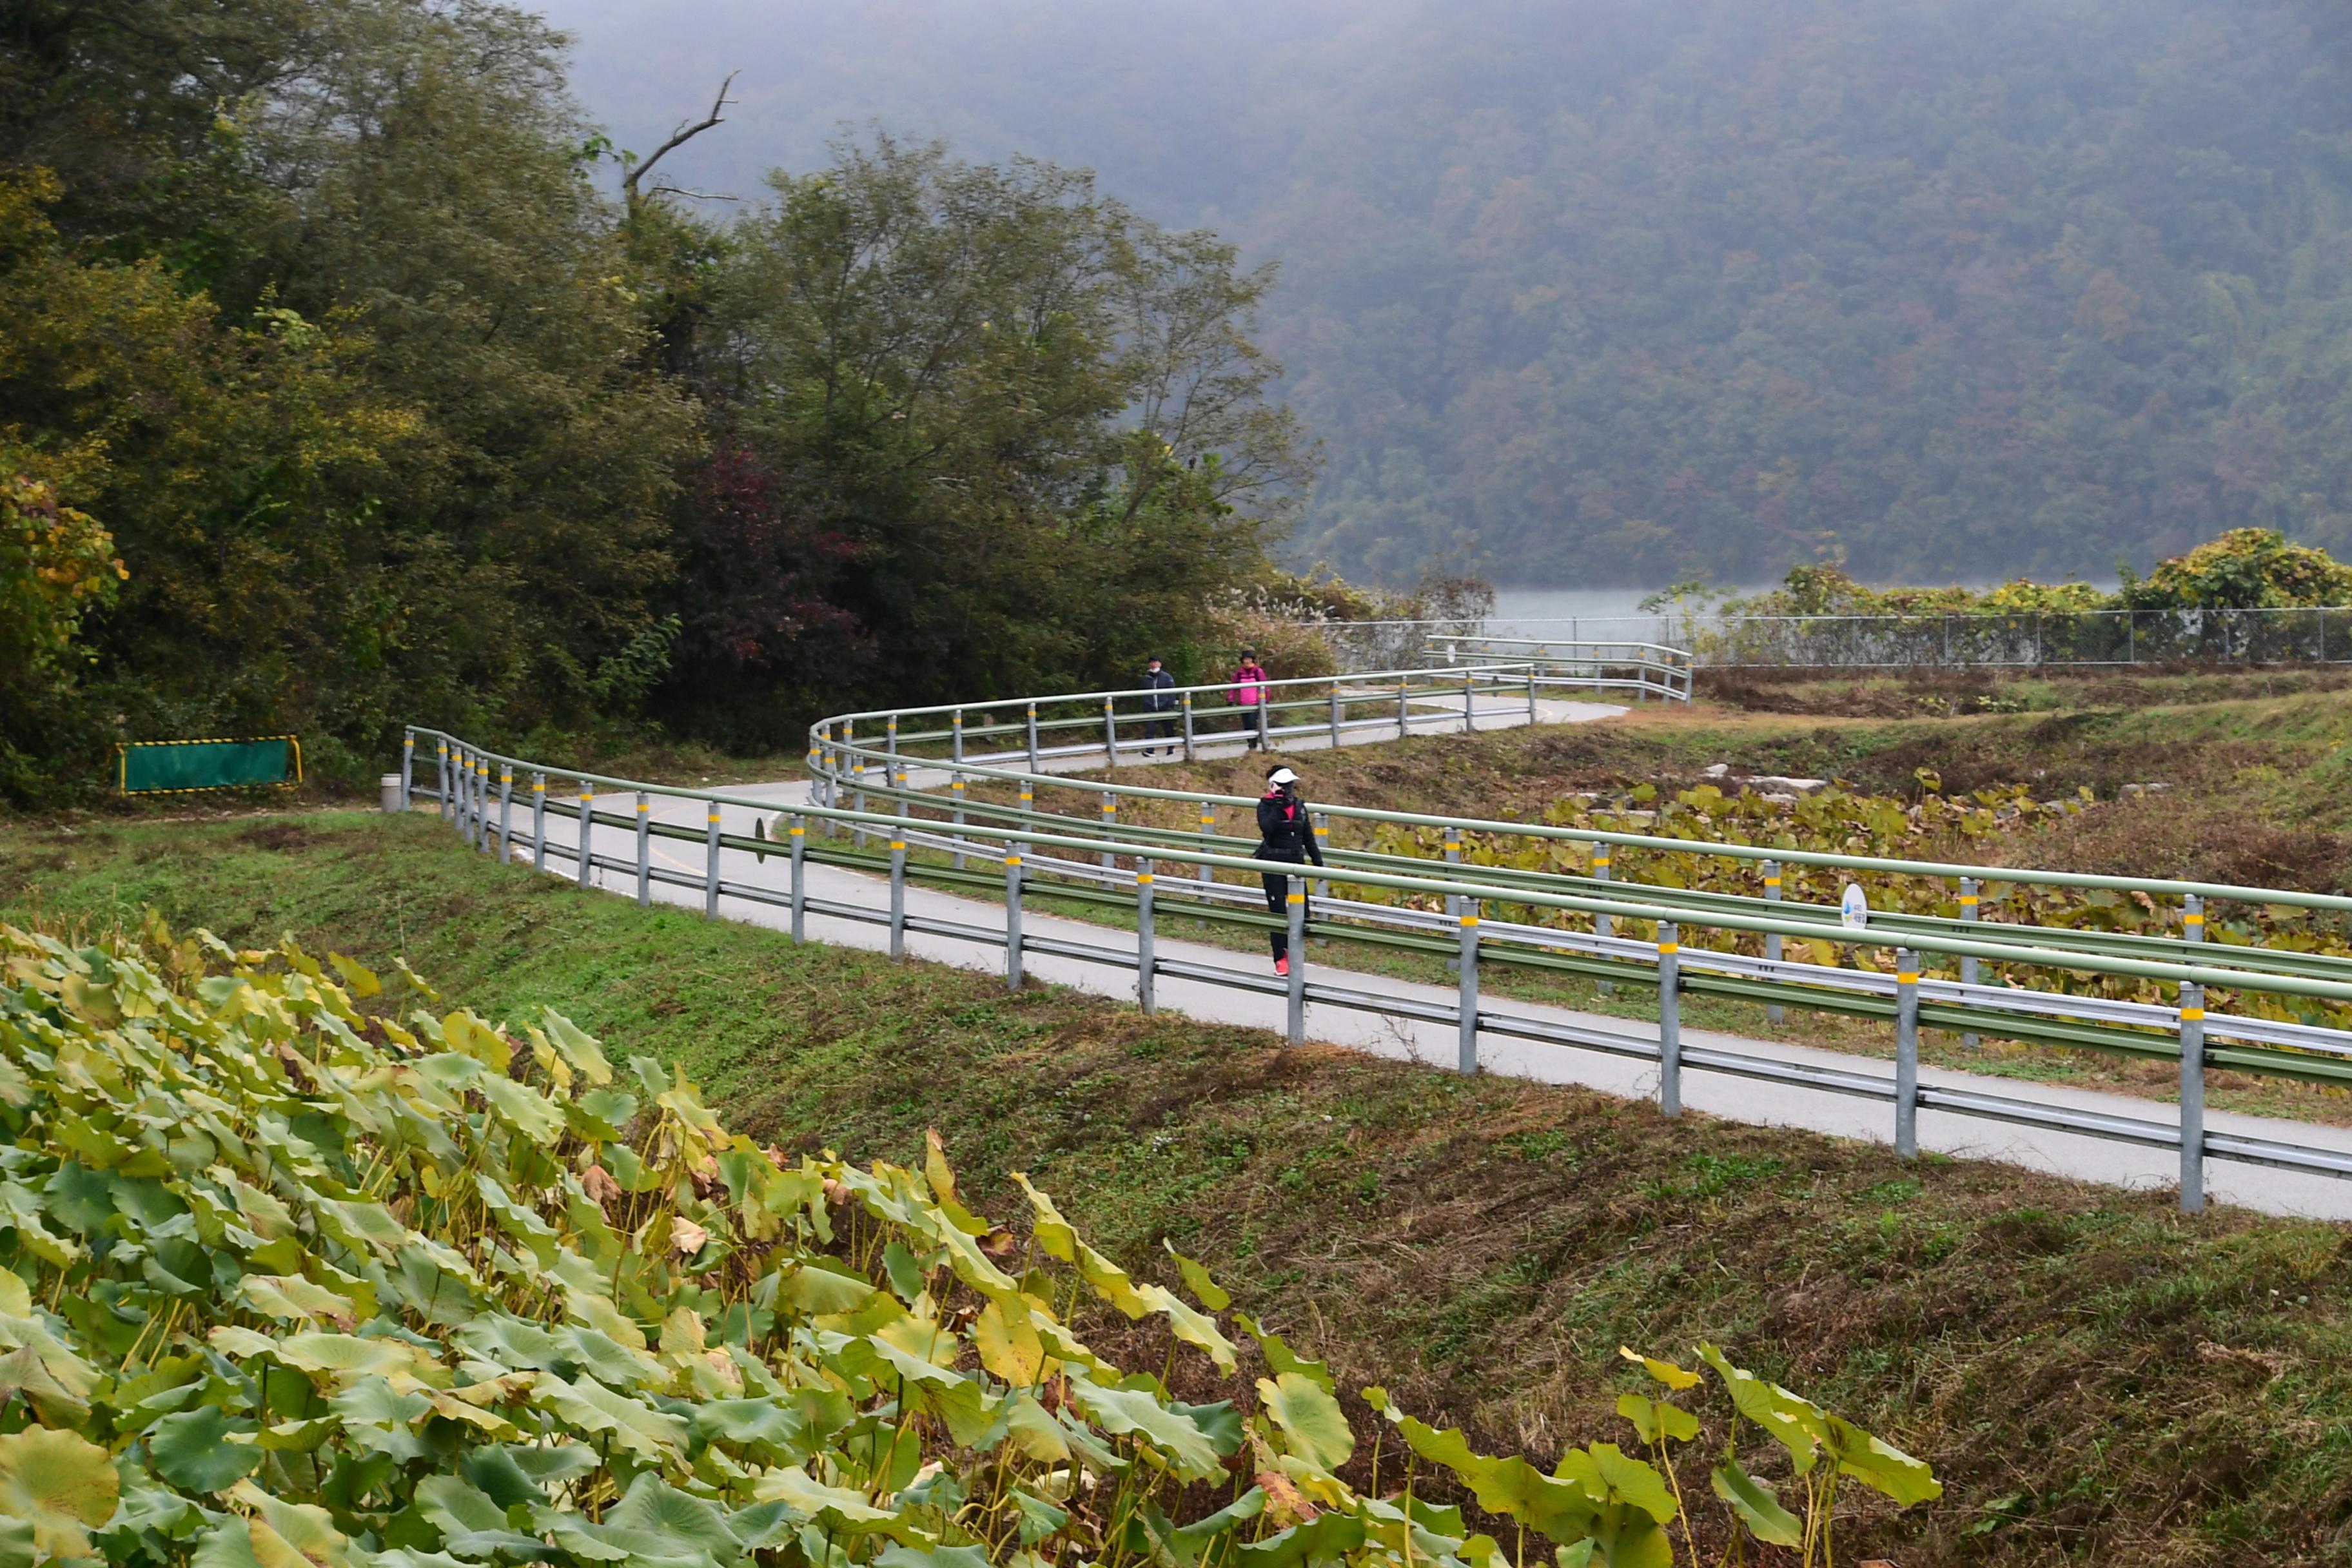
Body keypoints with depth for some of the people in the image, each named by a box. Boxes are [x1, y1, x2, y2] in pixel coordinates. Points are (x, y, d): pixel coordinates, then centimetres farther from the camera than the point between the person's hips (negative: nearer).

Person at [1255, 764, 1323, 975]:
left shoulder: (1299, 806, 8)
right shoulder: (1266, 805, -5)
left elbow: (1308, 838, 15)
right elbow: (1267, 828, -25)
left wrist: (1318, 862, 13)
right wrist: (1278, 806, -23)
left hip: (1296, 863, 4)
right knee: (1278, 912, -3)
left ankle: (1289, 948, 21)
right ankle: (1281, 960, 3)